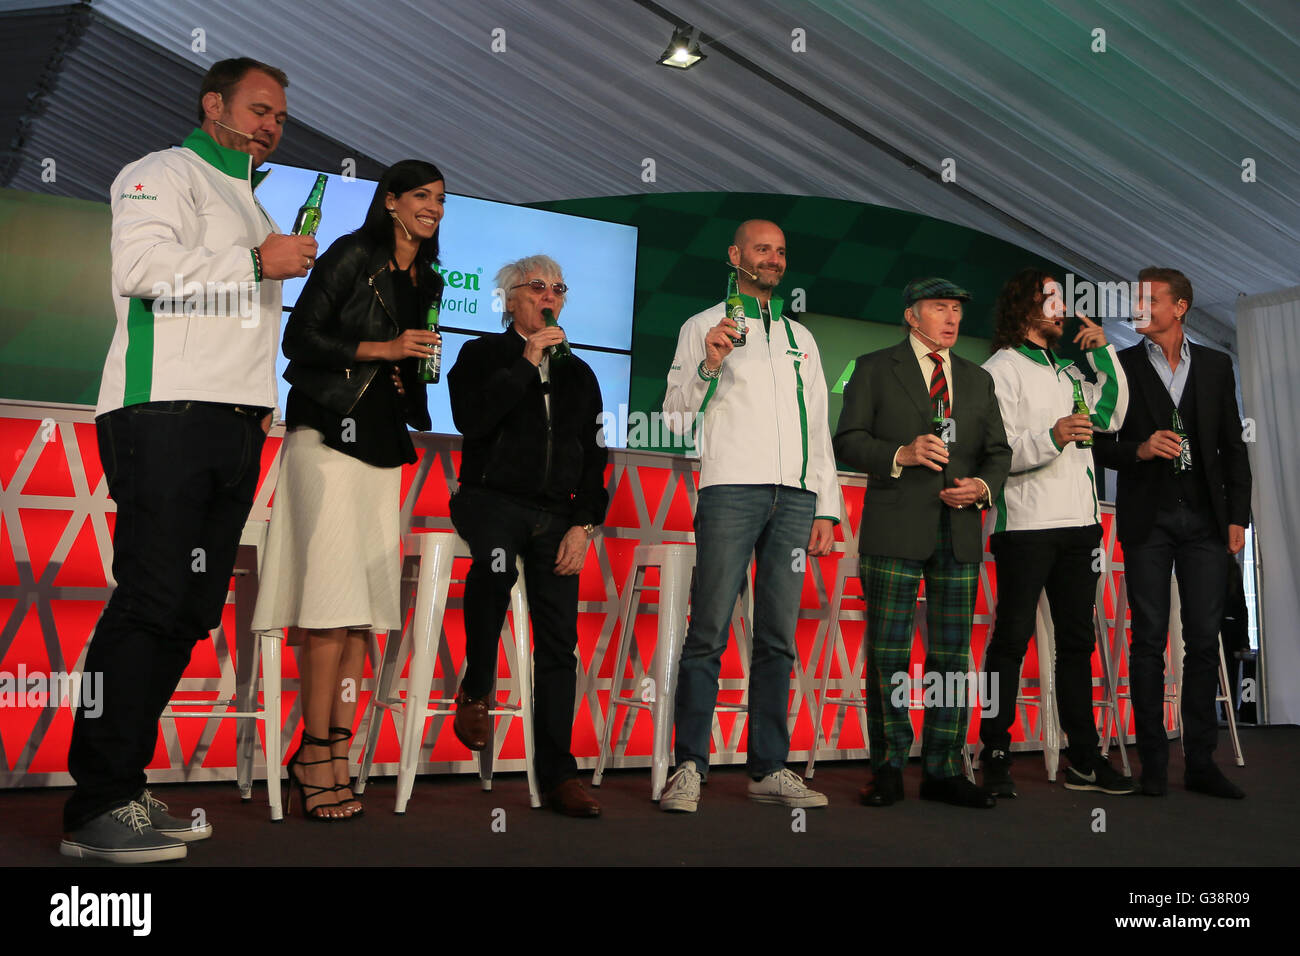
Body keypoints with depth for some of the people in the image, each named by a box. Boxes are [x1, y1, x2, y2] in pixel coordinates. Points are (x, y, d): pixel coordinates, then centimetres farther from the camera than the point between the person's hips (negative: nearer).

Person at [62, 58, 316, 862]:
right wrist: (258, 262, -8)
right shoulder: (166, 173, 4)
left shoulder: (252, 205, 30)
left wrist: (266, 401, 21)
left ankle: (125, 790, 11)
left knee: (192, 611, 4)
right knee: (151, 600, -13)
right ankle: (97, 809, -7)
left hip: (235, 421, 8)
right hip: (167, 411, -8)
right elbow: (144, 267, -14)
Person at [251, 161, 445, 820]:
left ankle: (333, 753, 6)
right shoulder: (352, 256, 0)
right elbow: (300, 339, -7)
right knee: (334, 599, -12)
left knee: (368, 604, 1)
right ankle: (315, 759, -5)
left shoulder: (427, 281, 20)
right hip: (329, 437, -7)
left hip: (382, 446, 7)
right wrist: (381, 349, -13)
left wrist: (418, 363, 7)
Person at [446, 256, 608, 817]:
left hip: (556, 513, 3)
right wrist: (527, 362, -7)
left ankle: (557, 774, 0)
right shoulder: (482, 355, 11)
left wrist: (583, 524, 2)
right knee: (495, 564, -38)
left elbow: (593, 455, 16)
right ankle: (476, 690, -15)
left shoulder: (578, 373, 21)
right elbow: (471, 420, -9)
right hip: (493, 497, -3)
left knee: (559, 640, -6)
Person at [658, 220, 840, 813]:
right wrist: (708, 366, -12)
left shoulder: (801, 338, 24)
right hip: (730, 488, -4)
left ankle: (769, 769, 8)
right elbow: (675, 417, 5)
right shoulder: (704, 327, 12)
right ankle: (690, 767, -3)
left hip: (795, 496, 4)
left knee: (778, 638, 3)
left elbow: (818, 428, 22)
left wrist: (827, 508, 14)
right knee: (708, 633, -8)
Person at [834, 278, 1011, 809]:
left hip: (959, 530, 4)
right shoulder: (874, 369, 8)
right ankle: (889, 770, 9)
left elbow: (998, 450, 18)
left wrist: (984, 486, -3)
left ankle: (943, 771, 13)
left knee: (953, 655, 4)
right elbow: (847, 441, 1)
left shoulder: (978, 380, 20)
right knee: (887, 652, -2)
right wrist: (900, 455, -15)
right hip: (895, 530, -4)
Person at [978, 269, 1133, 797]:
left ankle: (1084, 758, 15)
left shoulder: (1068, 370, 20)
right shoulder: (1001, 369, -1)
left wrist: (1103, 352, 13)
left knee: (1077, 641, 9)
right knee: (1012, 640, -5)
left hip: (1080, 523, 7)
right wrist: (1051, 437, -24)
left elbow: (1112, 416, 17)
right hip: (1026, 526, -7)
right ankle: (996, 757, 3)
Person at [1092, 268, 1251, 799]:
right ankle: (1153, 763, 6)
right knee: (1149, 639, 0)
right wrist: (1139, 450, -16)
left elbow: (1233, 446, 10)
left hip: (1204, 517, 2)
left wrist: (1238, 515, 3)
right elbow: (1102, 446, 4)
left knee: (1204, 639, 2)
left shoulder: (1216, 366, 11)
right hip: (1147, 518, -2)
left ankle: (1200, 761, 10)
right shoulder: (1122, 366, 5)